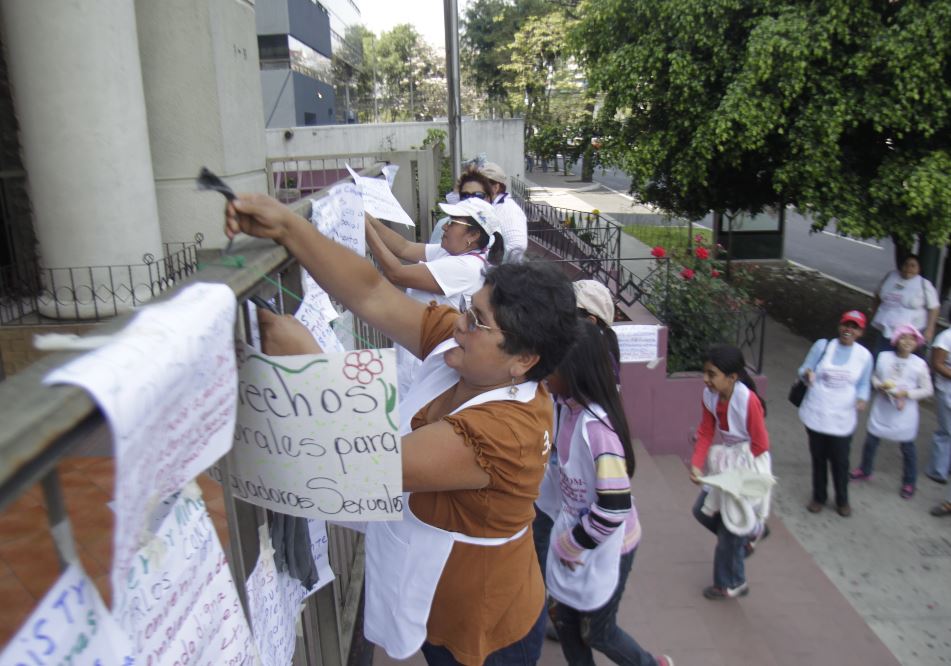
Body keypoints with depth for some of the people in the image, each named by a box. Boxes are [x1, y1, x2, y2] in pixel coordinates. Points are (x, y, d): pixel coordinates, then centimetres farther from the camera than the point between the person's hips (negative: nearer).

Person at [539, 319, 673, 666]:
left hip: (604, 547, -6)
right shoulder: (567, 406, -8)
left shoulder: (597, 425, -32)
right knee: (563, 619, 19)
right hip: (571, 535, 6)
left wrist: (570, 544, -17)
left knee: (596, 631, 15)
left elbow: (614, 508, -29)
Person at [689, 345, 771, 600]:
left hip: (749, 465, -7)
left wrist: (736, 471, -15)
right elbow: (705, 432, -4)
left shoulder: (748, 400, -29)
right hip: (724, 462, 7)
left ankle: (731, 584, 26)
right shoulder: (709, 395, -10)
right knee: (702, 510, 12)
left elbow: (760, 444, -19)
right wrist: (696, 464, -17)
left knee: (730, 527, 3)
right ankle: (751, 531, 35)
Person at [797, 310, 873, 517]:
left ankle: (842, 500, 30)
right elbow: (804, 369, 1)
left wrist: (862, 399, -11)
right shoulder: (823, 345, -4)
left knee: (840, 461, 6)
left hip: (842, 419, 0)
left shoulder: (864, 355, -2)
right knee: (818, 457, 14)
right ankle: (818, 497, 33)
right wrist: (807, 374, -23)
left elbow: (863, 384, 9)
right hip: (815, 414, 0)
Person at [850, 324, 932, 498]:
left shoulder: (920, 364, -10)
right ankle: (865, 470, 36)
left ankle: (909, 483, 27)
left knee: (908, 447, 9)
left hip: (904, 414, -2)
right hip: (881, 410, 2)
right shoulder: (884, 357, -5)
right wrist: (879, 385, -12)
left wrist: (905, 394, -17)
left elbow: (927, 390, -5)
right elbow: (874, 377, 9)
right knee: (871, 441, 13)